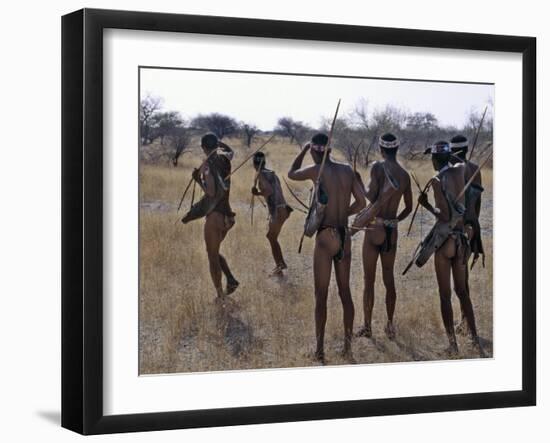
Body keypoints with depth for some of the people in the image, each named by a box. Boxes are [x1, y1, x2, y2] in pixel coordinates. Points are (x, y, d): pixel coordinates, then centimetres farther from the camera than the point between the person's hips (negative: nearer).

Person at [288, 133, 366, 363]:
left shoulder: (317, 170, -9)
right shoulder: (347, 170, 5)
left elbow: (291, 173, 9)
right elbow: (361, 202, 7)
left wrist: (303, 150, 19)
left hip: (326, 236, -5)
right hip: (345, 236, 5)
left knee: (321, 295, 2)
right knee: (345, 292, 12)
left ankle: (320, 350, 6)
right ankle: (348, 348, 17)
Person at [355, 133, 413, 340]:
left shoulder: (378, 167, -9)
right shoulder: (405, 174, 7)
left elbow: (371, 197, -16)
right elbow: (409, 207, 15)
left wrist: (364, 187, 3)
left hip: (374, 228, -5)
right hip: (392, 231, 5)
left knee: (369, 280, 3)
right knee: (389, 278, 14)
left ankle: (367, 326, 7)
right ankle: (390, 325, 19)